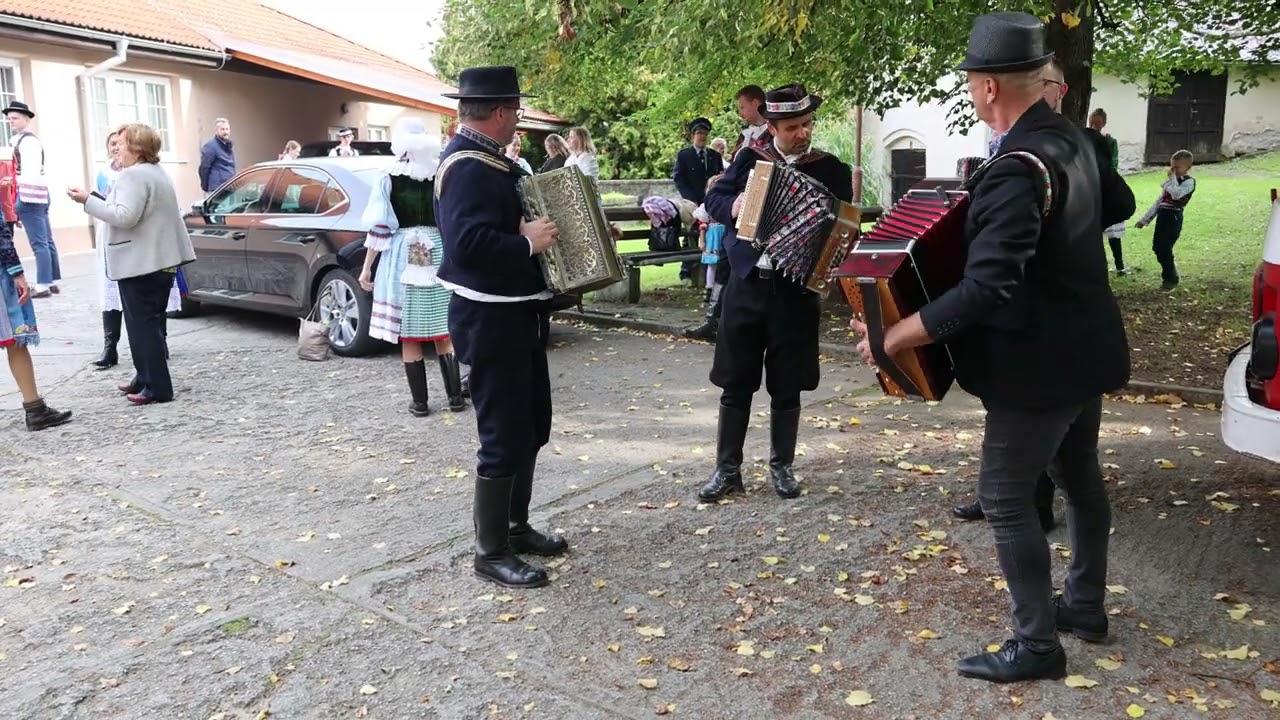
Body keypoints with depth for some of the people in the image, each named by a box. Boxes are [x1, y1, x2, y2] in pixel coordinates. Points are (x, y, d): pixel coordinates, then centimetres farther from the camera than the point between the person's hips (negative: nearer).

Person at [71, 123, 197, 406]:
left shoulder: (133, 175, -16)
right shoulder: (157, 171, 18)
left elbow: (125, 217, -25)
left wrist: (88, 200, -17)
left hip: (140, 264, -10)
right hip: (160, 260, 10)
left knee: (143, 326, -6)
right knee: (150, 324, 16)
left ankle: (157, 388, -5)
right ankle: (147, 379, 24)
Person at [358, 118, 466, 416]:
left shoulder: (389, 179, -4)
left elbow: (380, 227, -5)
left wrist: (366, 268, 2)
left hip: (403, 258, -2)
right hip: (439, 256, 2)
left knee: (409, 336, 5)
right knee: (443, 331, 11)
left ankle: (420, 402, 8)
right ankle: (456, 397, 12)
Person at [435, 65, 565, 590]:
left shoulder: (488, 159, 14)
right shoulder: (468, 165, -19)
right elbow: (468, 242, -32)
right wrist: (528, 241, -22)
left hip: (517, 314, 11)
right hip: (490, 320, -11)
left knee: (532, 426, 18)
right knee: (504, 436, -2)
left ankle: (516, 527, 33)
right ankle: (490, 552, 11)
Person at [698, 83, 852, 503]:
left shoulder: (831, 169, 2)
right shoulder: (749, 159, 5)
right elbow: (713, 200, 7)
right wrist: (733, 205, -15)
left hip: (796, 290, -1)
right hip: (746, 285, 1)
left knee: (786, 387, 8)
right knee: (735, 384, 6)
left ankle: (781, 467, 24)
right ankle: (727, 469, 17)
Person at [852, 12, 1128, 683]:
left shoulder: (1017, 170, -28)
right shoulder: (1072, 139, 3)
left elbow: (986, 289, -35)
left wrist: (896, 336, -31)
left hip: (1040, 364, -10)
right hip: (1086, 348, 10)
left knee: (1005, 498, 2)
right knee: (1080, 478, 22)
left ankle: (1037, 644, 13)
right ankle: (1085, 604, 40)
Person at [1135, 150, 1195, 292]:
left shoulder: (1189, 182, -7)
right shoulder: (1170, 181, 18)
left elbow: (1176, 194, -27)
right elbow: (1159, 201, 20)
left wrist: (1173, 178, -13)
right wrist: (1145, 219, 17)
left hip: (1174, 217, -8)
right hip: (1162, 216, 8)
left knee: (1164, 249, -8)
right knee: (1156, 247, 9)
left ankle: (1171, 279, 8)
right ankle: (1170, 273, 25)